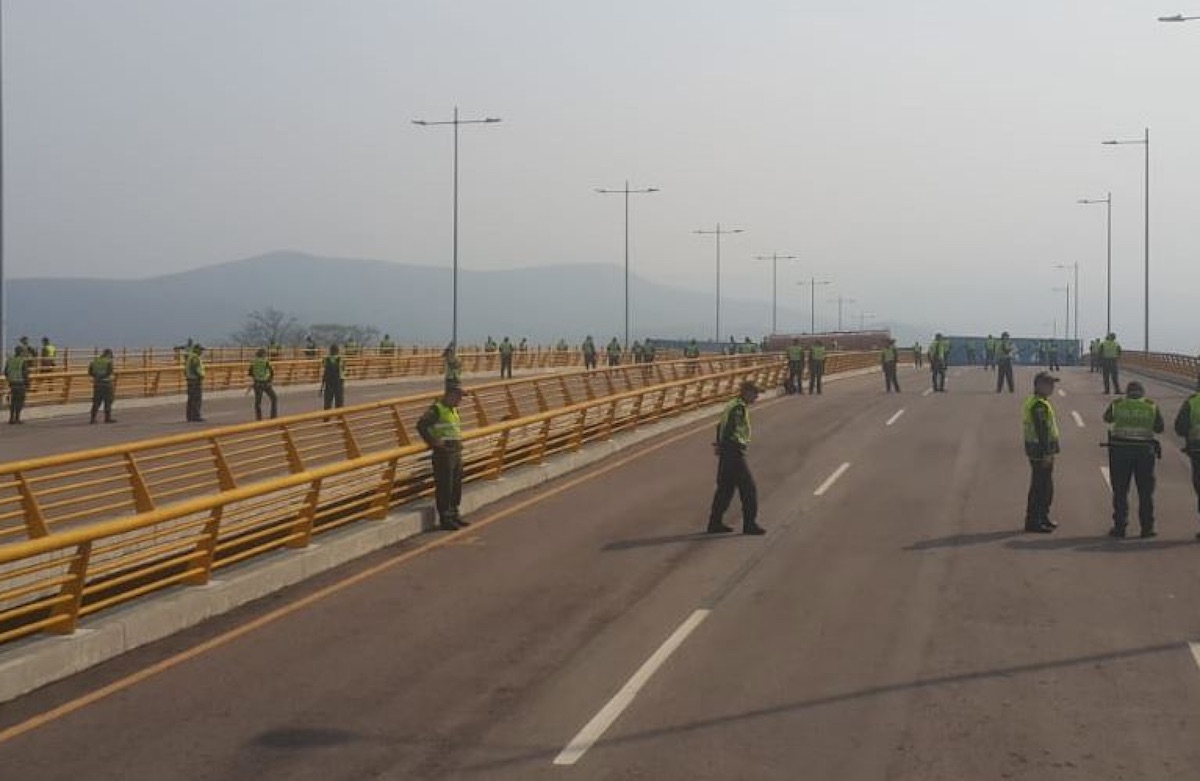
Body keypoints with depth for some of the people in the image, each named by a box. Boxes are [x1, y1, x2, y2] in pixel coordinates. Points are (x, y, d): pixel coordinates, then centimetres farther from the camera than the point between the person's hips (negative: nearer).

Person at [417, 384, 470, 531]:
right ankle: (444, 519, -1)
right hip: (443, 453, -9)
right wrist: (433, 442, -20)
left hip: (456, 453, 9)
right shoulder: (436, 409, -13)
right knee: (444, 486, -5)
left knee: (456, 485, 14)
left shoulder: (453, 410, 16)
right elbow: (421, 425, -23)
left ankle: (453, 514, 25)